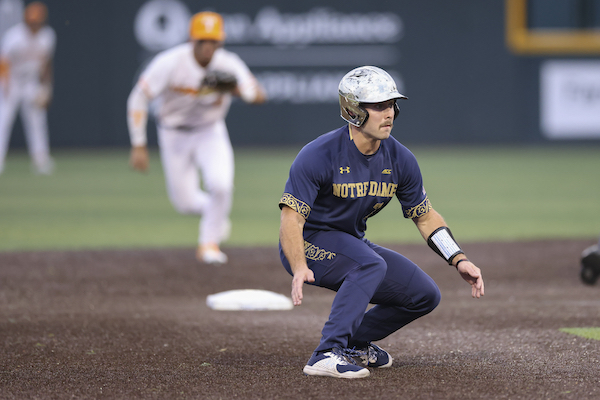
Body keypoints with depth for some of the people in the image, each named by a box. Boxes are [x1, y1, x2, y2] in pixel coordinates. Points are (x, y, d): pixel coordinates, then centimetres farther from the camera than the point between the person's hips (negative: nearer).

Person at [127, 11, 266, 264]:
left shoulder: (228, 65, -19)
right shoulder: (170, 63, -25)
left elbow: (259, 97, -21)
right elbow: (138, 99, -18)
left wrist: (238, 90, -44)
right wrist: (138, 146, -20)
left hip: (211, 132, 1)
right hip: (174, 134, 0)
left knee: (221, 184, -23)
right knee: (185, 203, 0)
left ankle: (209, 243, 1)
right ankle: (214, 212, 38)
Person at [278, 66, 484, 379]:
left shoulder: (399, 159, -5)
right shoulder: (318, 155, -24)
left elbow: (425, 215, 6)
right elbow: (291, 217, -29)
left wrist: (459, 260, -6)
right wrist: (299, 268, -47)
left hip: (352, 244, 7)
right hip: (309, 244, -7)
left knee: (424, 295, 1)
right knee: (371, 264, -35)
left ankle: (355, 342, 19)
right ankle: (327, 355, -36)